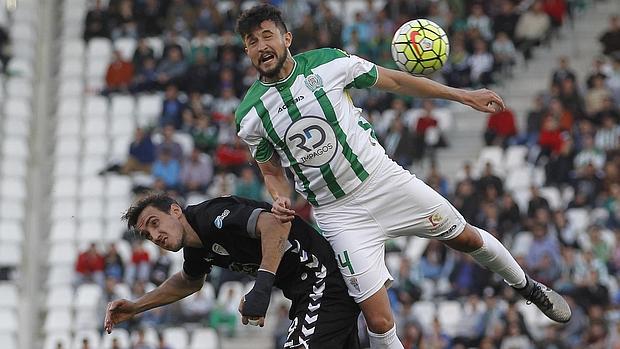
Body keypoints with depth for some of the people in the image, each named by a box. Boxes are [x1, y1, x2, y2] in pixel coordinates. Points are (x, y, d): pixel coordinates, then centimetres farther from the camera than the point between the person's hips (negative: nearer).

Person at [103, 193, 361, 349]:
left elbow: (276, 225, -33)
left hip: (326, 279, -10)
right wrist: (135, 308, 28)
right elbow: (189, 282, 36)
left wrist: (262, 287, -39)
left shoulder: (212, 214, -18)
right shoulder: (196, 250, 11)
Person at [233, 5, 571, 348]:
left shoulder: (327, 62, -10)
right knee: (378, 321, -11)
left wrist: (465, 96, 3)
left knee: (465, 237, 15)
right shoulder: (250, 116, -8)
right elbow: (272, 171, 9)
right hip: (339, 213, -1)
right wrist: (281, 201, -14)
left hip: (384, 178, 1)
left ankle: (527, 286, 43)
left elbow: (394, 81, 2)